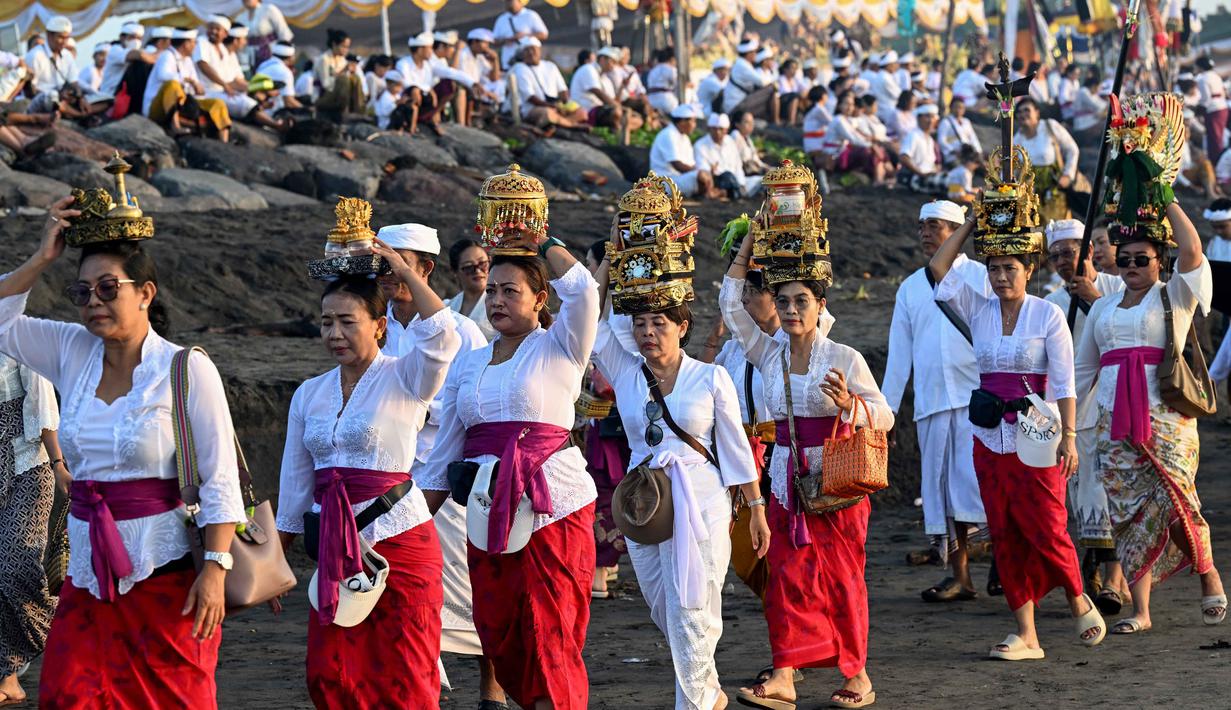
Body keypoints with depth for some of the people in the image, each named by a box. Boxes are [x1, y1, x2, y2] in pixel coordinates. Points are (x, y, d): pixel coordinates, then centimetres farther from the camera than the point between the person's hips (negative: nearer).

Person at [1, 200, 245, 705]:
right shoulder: (73, 354, 8)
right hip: (88, 574, 5)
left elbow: (220, 480, -7)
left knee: (173, 699, -3)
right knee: (68, 699, -2)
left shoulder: (187, 369, -6)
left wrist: (215, 569, -15)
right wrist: (42, 258, 3)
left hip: (164, 574, -5)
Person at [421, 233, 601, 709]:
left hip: (554, 505, -5)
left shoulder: (558, 349, 1)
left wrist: (541, 242, -6)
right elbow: (444, 452, 16)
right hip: (488, 509, 5)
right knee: (498, 632, 7)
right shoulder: (468, 364, 14)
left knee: (551, 633, -8)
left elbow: (582, 290, -19)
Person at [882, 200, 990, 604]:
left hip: (977, 398, -4)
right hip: (931, 402, 4)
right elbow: (899, 352, 16)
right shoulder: (911, 288, 16)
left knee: (979, 480, -13)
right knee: (941, 486, 3)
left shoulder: (981, 278, 5)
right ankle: (959, 577, 7)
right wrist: (887, 409, 11)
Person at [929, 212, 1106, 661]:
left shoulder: (1048, 315, -5)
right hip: (990, 439, 4)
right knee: (1005, 537, 4)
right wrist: (972, 224, -1)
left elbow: (1063, 383, -7)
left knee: (1046, 531, -5)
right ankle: (1025, 634, 8)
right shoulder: (979, 311, 6)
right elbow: (939, 268, -1)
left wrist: (1069, 437, -12)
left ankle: (1078, 601, 24)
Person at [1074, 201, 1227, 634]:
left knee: (1173, 504, -14)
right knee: (1128, 514, 0)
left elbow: (1191, 250, -14)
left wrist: (1166, 202, -4)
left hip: (1164, 418, -4)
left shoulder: (1173, 297, 5)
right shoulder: (1103, 308, 19)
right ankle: (1140, 610, 1)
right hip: (1115, 420, 4)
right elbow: (1084, 367, 24)